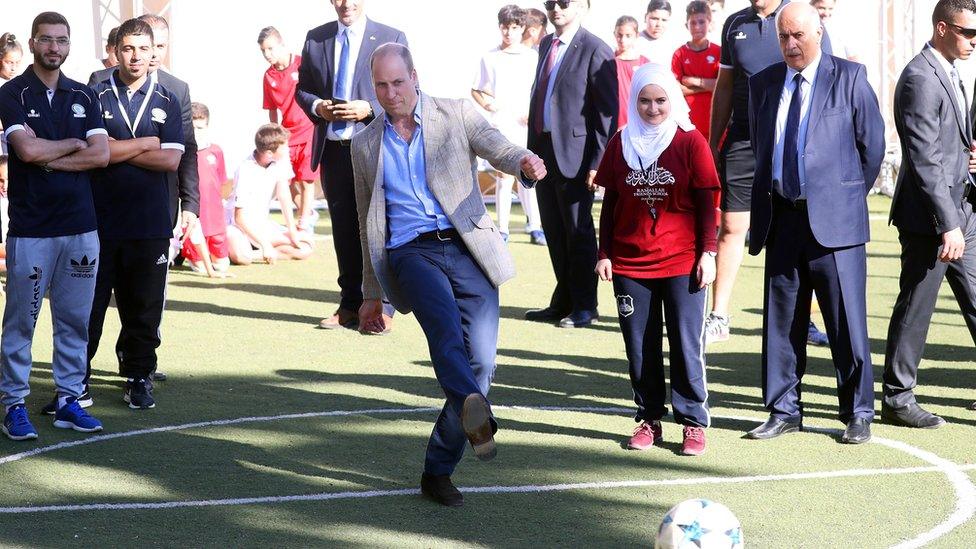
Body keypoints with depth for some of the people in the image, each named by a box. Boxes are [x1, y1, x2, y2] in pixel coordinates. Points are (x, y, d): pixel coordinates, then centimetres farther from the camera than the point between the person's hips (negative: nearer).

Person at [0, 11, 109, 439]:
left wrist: (48, 159, -8)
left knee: (74, 320, 7)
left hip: (80, 226, 4)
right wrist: (74, 145, -2)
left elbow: (101, 155, 0)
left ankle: (69, 400, 15)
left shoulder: (84, 97, 12)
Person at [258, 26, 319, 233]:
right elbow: (272, 109, 11)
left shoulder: (303, 64, -10)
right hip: (287, 134, 4)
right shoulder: (269, 76, 4)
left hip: (309, 129, -4)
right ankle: (308, 212, 25)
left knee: (306, 179, -4)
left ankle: (305, 222, 6)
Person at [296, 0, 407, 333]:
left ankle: (381, 309, 2)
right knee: (343, 230, 11)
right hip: (333, 149, 4)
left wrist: (369, 109, -16)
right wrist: (316, 106, -6)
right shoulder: (315, 39, 10)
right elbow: (302, 89, 16)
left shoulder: (391, 38, -1)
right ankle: (350, 306, 20)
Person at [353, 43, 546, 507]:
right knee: (445, 323, -32)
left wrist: (525, 161, -31)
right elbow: (369, 224, 24)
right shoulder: (366, 145, 17)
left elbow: (497, 148, -6)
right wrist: (371, 294, 25)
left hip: (467, 249, 0)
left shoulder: (456, 115, 10)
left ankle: (438, 470, 6)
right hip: (411, 253, 0)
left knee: (480, 363, -7)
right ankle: (475, 415, -53)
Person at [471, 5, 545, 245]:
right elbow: (475, 90, 14)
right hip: (500, 125, 0)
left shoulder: (533, 57, 4)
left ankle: (535, 227, 2)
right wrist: (487, 104, -5)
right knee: (503, 176, 1)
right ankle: (502, 228, 6)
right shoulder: (490, 58, 7)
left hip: (526, 126, 0)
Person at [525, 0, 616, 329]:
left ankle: (584, 307, 13)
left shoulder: (595, 51, -11)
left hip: (574, 154, -7)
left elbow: (608, 111, -12)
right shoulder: (546, 45, 13)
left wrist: (598, 162, -16)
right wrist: (532, 148, 14)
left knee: (578, 232, 2)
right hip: (543, 152, 7)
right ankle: (563, 302, 23)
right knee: (554, 233, 13)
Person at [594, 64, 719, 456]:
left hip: (682, 263, -3)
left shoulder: (691, 142, 0)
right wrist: (604, 253, 7)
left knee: (687, 345, -2)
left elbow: (706, 203, 1)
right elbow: (610, 203, 11)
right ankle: (649, 419, 17)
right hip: (629, 265, 3)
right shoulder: (620, 144, 7)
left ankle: (693, 422, 7)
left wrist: (708, 253, -5)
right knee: (640, 347, 6)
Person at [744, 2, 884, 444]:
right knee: (780, 320, 8)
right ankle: (783, 411, 17)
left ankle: (858, 414, 9)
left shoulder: (850, 78, -1)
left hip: (833, 220, -4)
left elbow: (872, 145, 3)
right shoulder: (762, 84, 11)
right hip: (781, 220, 4)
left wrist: (848, 198, 7)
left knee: (847, 321, -1)